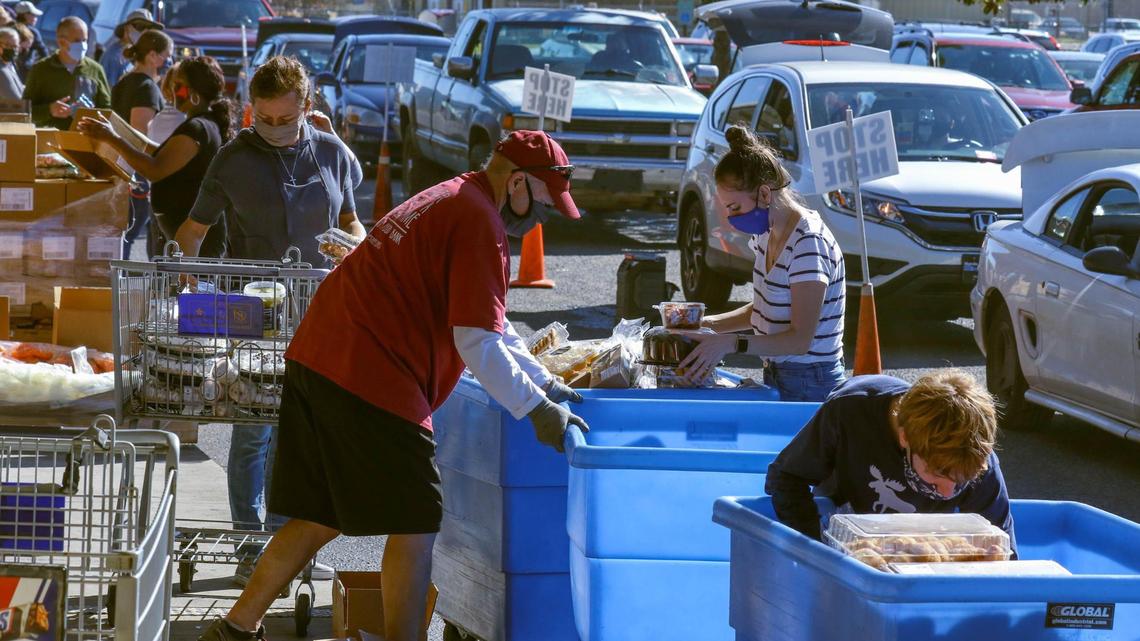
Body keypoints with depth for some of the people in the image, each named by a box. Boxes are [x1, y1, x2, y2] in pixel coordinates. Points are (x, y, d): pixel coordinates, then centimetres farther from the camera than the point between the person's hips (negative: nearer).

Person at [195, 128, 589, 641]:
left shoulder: (447, 200, 23)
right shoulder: (479, 223, -10)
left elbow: (491, 324, 29)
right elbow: (477, 342, -15)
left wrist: (546, 383, 25)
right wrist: (536, 410, -9)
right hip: (373, 382, -10)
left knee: (319, 519, 16)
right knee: (416, 524, -1)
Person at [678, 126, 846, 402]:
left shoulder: (809, 242, -21)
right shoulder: (768, 234, 9)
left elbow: (801, 339, -23)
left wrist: (732, 344, -31)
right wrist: (708, 324, 5)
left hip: (809, 384, -8)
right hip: (777, 374, 8)